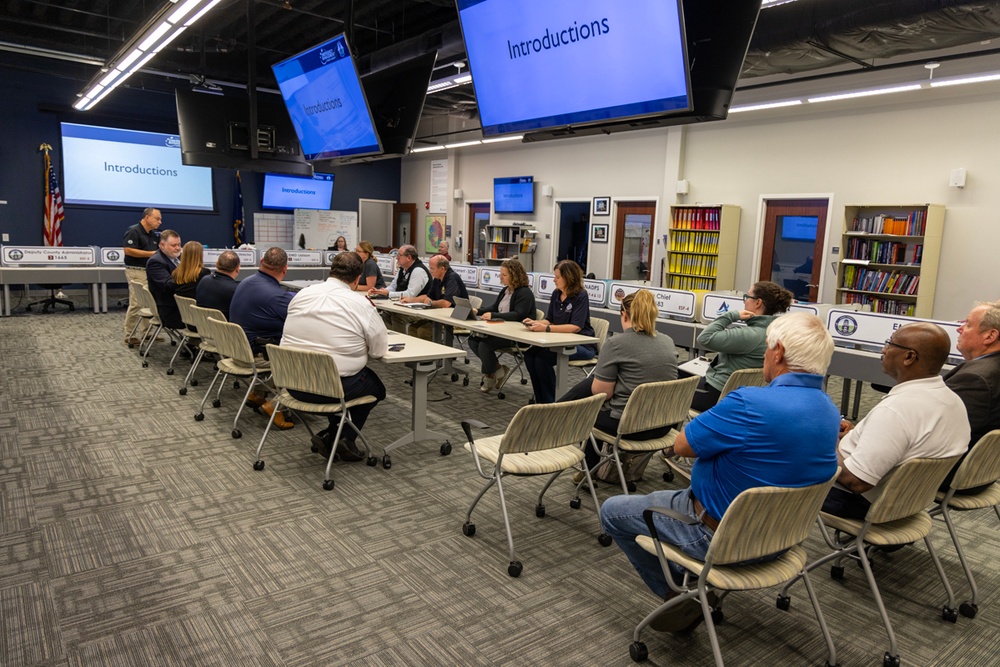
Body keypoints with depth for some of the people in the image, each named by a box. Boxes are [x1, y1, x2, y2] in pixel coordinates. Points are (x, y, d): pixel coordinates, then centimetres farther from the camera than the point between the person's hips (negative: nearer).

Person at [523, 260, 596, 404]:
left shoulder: (581, 296, -14)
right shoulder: (556, 294, 9)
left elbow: (576, 327, -23)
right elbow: (550, 320, 14)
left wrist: (546, 328, -28)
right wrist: (534, 322, -8)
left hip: (582, 345, -8)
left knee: (542, 359, -25)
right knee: (529, 355, -13)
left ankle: (550, 402, -10)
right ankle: (541, 401, -4)